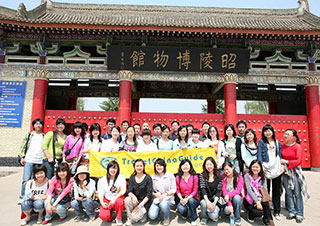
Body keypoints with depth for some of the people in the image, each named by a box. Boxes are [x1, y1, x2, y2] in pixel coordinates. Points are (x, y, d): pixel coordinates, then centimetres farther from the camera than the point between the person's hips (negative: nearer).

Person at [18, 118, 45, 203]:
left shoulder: (44, 136, 14)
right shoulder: (29, 134, 13)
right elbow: (23, 146, 10)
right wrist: (22, 157, 1)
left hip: (40, 161, 1)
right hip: (29, 160, -1)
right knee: (26, 179, -4)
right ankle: (22, 198, 6)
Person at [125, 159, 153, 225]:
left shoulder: (148, 178, -7)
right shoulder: (132, 178, 4)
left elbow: (149, 194, -10)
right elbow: (129, 191, -4)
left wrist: (141, 204, -20)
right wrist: (133, 196, -27)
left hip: (145, 201, -4)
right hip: (135, 200, 4)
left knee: (134, 217, -24)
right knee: (127, 200, -29)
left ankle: (143, 213, 9)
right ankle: (129, 219, -8)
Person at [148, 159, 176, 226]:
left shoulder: (170, 175, 1)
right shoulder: (153, 178, 8)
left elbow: (173, 189, -2)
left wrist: (165, 195, -16)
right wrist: (155, 194, -13)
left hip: (168, 199, -2)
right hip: (157, 200, 2)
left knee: (163, 204, -37)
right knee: (152, 216, -24)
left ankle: (166, 218, -3)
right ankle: (159, 209, 12)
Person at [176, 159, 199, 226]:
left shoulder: (195, 177, -4)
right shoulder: (178, 177, 0)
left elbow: (195, 191, -6)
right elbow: (178, 190, 2)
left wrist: (187, 198, -19)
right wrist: (181, 199, -15)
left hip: (192, 198, 0)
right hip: (182, 199, 0)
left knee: (190, 200, -35)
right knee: (181, 209, -31)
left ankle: (194, 219, -9)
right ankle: (184, 214, 10)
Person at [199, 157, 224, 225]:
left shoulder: (219, 177, 2)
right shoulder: (202, 175, 1)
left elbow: (219, 191, -4)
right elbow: (203, 189, -9)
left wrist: (214, 203, -19)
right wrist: (207, 201, -24)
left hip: (215, 199, 0)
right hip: (205, 199, 0)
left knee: (213, 216, -25)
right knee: (204, 203, -34)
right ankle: (204, 217, -1)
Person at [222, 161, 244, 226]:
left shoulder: (239, 177, -6)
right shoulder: (223, 178, -5)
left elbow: (239, 190, -16)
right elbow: (224, 191, -13)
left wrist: (229, 195, -32)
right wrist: (229, 204, -24)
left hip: (237, 198, 0)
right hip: (227, 199, 0)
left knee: (237, 197, -34)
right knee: (227, 210, -29)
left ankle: (237, 219, -15)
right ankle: (231, 214, 10)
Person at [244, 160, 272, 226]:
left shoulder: (263, 178, 4)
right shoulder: (247, 176, -6)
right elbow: (249, 190, -16)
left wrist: (259, 200, -26)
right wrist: (257, 201, -28)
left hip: (260, 200, 3)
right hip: (249, 200, -3)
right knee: (259, 212, -29)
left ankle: (267, 220, -11)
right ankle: (250, 214, 6)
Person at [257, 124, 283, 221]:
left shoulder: (277, 142, 14)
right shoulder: (261, 142, 4)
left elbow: (280, 155, 15)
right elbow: (259, 155, -2)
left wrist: (282, 165, 2)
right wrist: (262, 166, -12)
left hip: (276, 169, 3)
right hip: (266, 168, -3)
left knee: (277, 190, 7)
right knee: (265, 190, 2)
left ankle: (277, 212, 15)